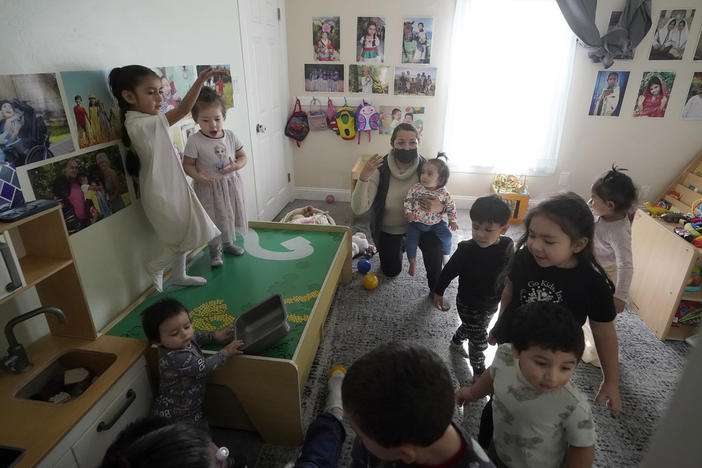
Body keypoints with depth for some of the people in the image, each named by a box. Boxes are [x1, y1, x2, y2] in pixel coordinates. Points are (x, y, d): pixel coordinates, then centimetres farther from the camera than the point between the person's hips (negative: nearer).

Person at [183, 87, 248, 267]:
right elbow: (187, 164, -10)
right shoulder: (194, 141, -16)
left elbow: (242, 156, 4)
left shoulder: (230, 135, -4)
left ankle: (228, 243, 43)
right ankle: (214, 251, 27)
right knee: (212, 220, 7)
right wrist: (197, 176, -30)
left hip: (230, 184, 4)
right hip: (208, 186, -4)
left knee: (230, 216, 19)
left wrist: (236, 166, -17)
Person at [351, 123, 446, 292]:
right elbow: (358, 209, -32)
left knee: (433, 242, -31)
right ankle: (399, 245, 44)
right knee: (391, 271, 12)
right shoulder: (380, 170, -26)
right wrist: (363, 178, -48)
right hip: (386, 228, 0)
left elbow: (444, 200, -14)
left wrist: (439, 207, -40)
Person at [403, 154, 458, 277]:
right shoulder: (416, 188, -10)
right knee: (410, 239, -12)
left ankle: (446, 258, 11)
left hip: (435, 222, 0)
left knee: (446, 235, -17)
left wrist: (452, 220, 0)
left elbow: (451, 206, 3)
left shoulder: (443, 193, -9)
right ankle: (412, 262, 14)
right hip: (416, 221, 0)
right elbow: (407, 200, -1)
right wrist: (408, 213, -13)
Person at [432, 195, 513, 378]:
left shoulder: (508, 246, -17)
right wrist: (438, 292, -2)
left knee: (471, 327, 29)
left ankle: (456, 342, 58)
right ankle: (479, 372, 34)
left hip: (491, 304, 5)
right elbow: (448, 272, -13)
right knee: (479, 341, 8)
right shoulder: (466, 249, -28)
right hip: (468, 305, -5)